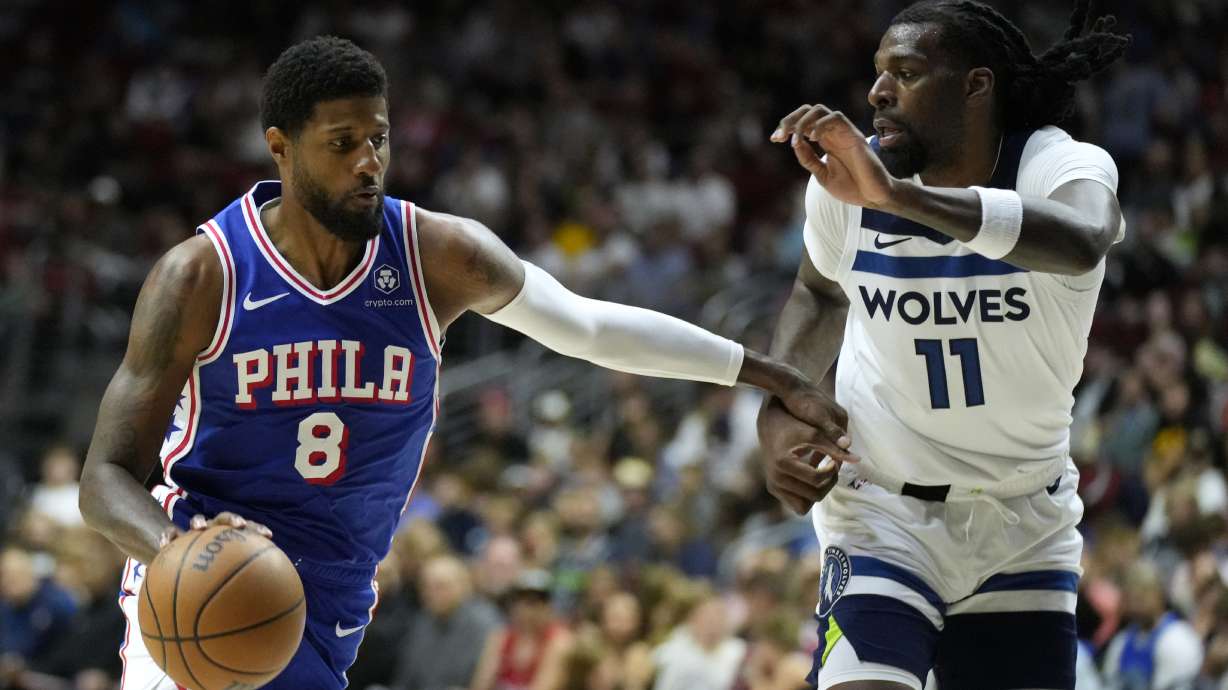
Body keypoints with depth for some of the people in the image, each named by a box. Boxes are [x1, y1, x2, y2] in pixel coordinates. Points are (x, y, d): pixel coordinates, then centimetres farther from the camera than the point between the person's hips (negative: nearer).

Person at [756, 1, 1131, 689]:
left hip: (1025, 527, 0)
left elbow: (1082, 244, -46)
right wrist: (779, 413, -4)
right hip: (882, 511, 0)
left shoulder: (1066, 168, -19)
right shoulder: (847, 179, -9)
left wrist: (899, 195, -56)